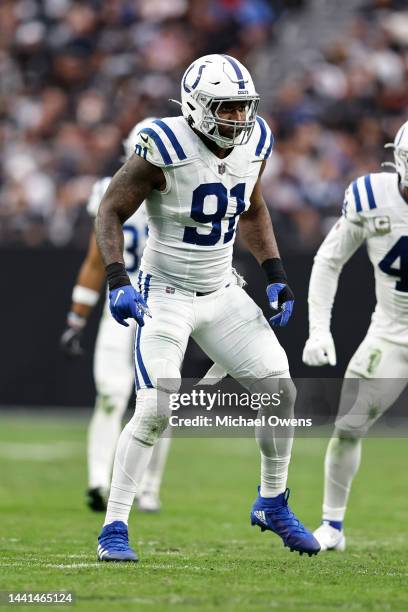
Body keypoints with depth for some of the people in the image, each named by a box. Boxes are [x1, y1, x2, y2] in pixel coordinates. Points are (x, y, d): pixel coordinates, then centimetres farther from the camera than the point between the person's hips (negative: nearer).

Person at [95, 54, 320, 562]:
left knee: (281, 390, 1)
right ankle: (113, 529, -5)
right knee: (155, 412, -16)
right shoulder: (164, 149, -21)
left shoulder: (254, 143, -3)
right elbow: (110, 212, -14)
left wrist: (275, 275, 7)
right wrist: (118, 282, -26)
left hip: (222, 294, 6)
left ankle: (273, 505, 22)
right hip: (165, 296, -6)